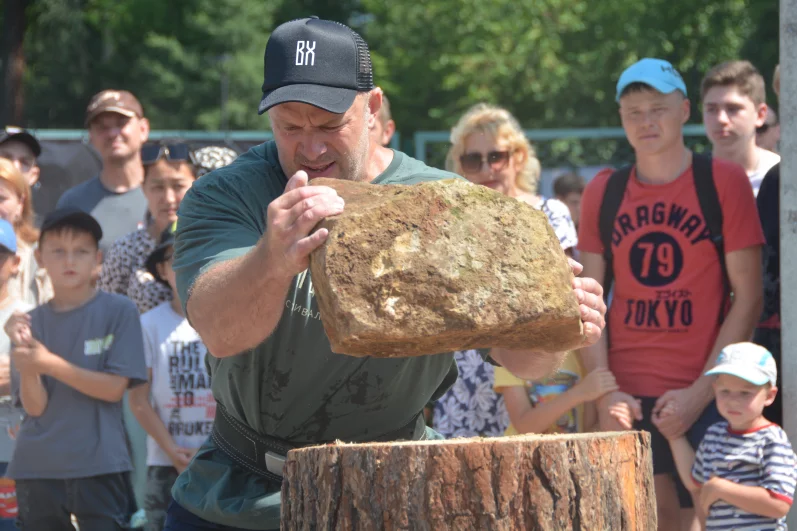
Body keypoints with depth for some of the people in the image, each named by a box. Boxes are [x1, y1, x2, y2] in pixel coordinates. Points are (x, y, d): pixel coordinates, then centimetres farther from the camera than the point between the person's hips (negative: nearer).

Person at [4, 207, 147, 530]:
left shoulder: (119, 312, -1)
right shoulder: (30, 322, 7)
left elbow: (114, 388, -7)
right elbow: (34, 406, 0)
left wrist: (50, 363, -17)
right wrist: (25, 356, -18)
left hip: (99, 466, -3)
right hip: (35, 468, 3)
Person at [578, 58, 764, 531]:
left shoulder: (723, 181, -1)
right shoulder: (603, 191, 9)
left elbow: (748, 299, -4)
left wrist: (701, 392, -11)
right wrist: (604, 392, -4)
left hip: (702, 398, -3)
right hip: (626, 402, 3)